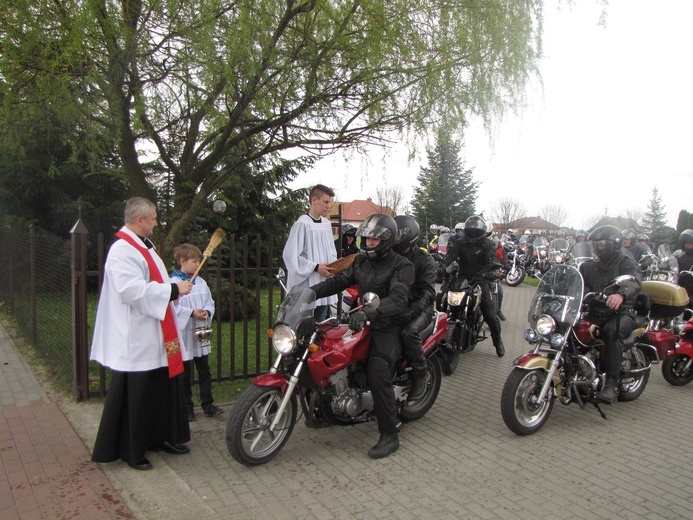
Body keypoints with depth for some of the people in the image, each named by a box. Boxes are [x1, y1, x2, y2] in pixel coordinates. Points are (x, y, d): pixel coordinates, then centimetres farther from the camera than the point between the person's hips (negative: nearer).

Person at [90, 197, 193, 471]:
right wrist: (173, 290, -22)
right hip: (135, 339, -10)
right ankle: (130, 450, 16)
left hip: (156, 337, 10)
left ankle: (161, 436, 31)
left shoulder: (143, 246, 14)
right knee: (136, 395, 2)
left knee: (164, 388, 17)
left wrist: (175, 287, 12)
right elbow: (133, 291, -28)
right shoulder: (122, 251, -18)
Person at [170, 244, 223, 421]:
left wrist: (207, 312, -8)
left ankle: (208, 404, 19)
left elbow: (210, 301, 11)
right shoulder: (173, 282, -11)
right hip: (184, 333, -6)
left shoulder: (201, 282, 9)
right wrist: (191, 313, -23)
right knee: (185, 373, 8)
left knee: (204, 371, 10)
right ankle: (187, 406, 20)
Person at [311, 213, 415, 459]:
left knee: (378, 375, -24)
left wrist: (368, 313, -42)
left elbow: (398, 300, -27)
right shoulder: (362, 261, 11)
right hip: (363, 323, 8)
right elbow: (339, 281, 9)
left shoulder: (402, 266, -12)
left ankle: (390, 435, -12)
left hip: (388, 328, -8)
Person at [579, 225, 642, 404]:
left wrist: (621, 294, -45)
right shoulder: (589, 266, 20)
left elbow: (635, 281, -22)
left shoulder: (627, 263, 0)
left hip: (621, 312, -5)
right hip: (594, 313, 5)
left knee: (612, 330, -37)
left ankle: (611, 383, -35)